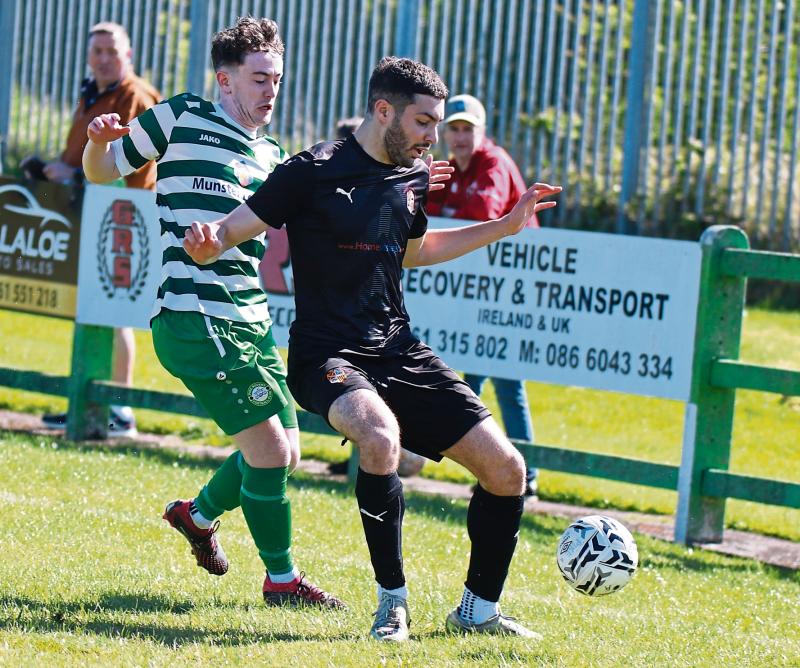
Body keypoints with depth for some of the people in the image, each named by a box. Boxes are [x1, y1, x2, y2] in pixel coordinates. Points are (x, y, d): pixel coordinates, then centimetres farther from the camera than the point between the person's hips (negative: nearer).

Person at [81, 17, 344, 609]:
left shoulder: (272, 156, 17)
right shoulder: (182, 120, -1)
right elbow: (102, 170, 8)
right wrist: (99, 141, -16)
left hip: (252, 322, 8)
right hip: (196, 317, -8)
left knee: (284, 451, 12)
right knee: (269, 447, -10)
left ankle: (199, 514, 38)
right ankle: (281, 578, 5)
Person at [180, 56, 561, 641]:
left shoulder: (415, 177, 11)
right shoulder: (314, 171, -9)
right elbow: (234, 229, -8)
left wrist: (505, 226, 26)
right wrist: (208, 244, -32)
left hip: (399, 351, 7)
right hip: (328, 355, -7)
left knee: (505, 468, -3)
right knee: (381, 436, -38)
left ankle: (478, 610, 19)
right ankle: (393, 602, -20)